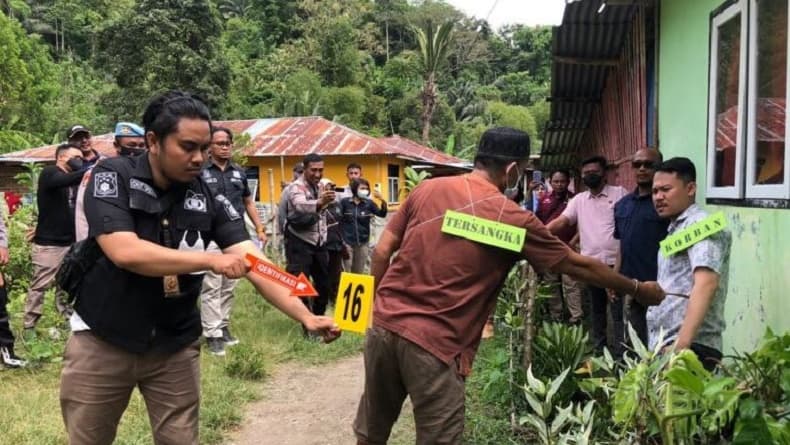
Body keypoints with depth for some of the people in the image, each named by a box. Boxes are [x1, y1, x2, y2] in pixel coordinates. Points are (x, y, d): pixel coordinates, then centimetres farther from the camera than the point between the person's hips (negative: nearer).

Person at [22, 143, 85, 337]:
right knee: (40, 285, -3)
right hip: (48, 243, -6)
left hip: (70, 242, 6)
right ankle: (29, 326, 4)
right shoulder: (49, 173, -5)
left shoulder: (73, 180, 15)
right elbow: (63, 181, -28)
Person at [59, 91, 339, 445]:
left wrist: (306, 316, -25)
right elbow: (125, 252, -27)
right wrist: (211, 261, -28)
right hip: (102, 341, -2)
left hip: (175, 346, 2)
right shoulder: (112, 176, -13)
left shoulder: (209, 197, -6)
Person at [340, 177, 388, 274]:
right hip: (347, 241, -3)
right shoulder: (345, 202, -3)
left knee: (359, 272, 11)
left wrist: (383, 201, -23)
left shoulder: (369, 203, 3)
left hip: (363, 242, 3)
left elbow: (382, 214, -6)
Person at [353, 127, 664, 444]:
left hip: (385, 323, 5)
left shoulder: (427, 189, 5)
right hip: (434, 343, -5)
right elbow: (578, 266, 5)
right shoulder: (513, 218, -5)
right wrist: (639, 288, 19)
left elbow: (382, 251, 6)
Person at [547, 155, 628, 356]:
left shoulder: (619, 193, -1)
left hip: (615, 263, -5)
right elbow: (562, 221, 1)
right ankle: (598, 351, 27)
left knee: (618, 312, -1)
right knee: (596, 310, 16)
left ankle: (619, 355, 4)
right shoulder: (579, 199, 11)